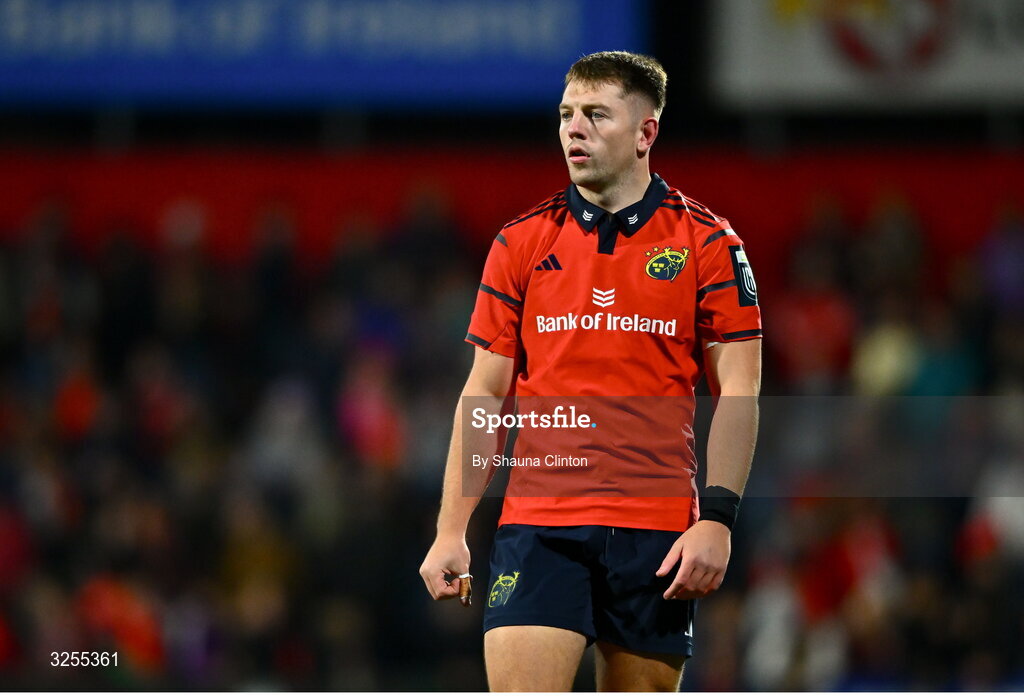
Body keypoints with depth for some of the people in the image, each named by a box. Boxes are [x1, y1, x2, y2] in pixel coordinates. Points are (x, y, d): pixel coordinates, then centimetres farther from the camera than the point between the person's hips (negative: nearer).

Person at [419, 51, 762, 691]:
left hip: (659, 531, -1)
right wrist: (451, 531, 3)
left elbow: (737, 391, 1)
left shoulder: (708, 243, 3)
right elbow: (485, 394, 10)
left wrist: (717, 519, -10)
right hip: (537, 527, 1)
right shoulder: (521, 243, 8)